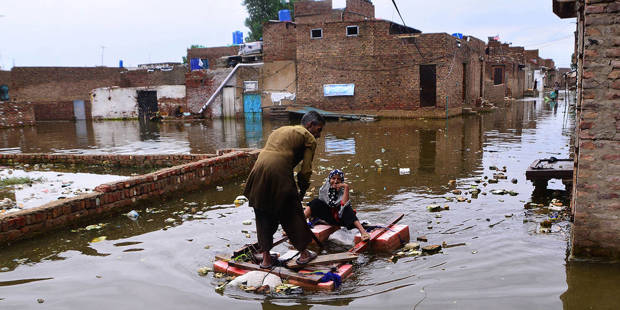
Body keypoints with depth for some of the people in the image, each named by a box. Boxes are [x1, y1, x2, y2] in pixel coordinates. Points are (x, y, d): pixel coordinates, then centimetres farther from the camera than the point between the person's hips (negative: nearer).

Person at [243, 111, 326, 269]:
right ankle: (303, 253, 26)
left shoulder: (279, 130, 30)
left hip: (258, 170, 6)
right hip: (280, 173, -6)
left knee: (263, 216, 18)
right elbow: (306, 170, 3)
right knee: (293, 213, 12)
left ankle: (266, 257, 23)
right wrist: (302, 192, 17)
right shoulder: (309, 138, 10)